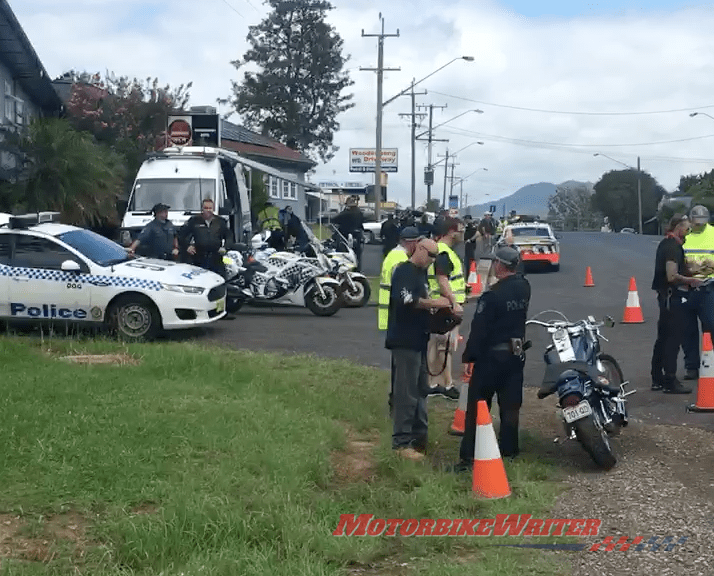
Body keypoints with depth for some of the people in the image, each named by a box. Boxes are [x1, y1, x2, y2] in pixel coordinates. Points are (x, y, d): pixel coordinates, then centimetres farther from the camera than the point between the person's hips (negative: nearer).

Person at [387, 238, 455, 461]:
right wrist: (433, 303, -20)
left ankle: (419, 435, 27)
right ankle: (402, 442, -5)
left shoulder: (421, 272, 18)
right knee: (406, 392, -9)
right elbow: (406, 300, -27)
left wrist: (433, 307, 7)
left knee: (420, 390, 17)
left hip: (418, 339, 10)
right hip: (405, 340, -10)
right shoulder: (404, 271, -13)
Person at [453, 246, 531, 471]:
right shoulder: (524, 288, 0)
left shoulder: (492, 295, -20)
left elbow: (479, 329, -18)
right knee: (510, 405, 14)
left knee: (477, 405, -2)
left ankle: (469, 456, -3)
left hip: (492, 355, -7)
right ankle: (509, 449, 21)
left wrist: (469, 356, -7)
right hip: (517, 353, 7)